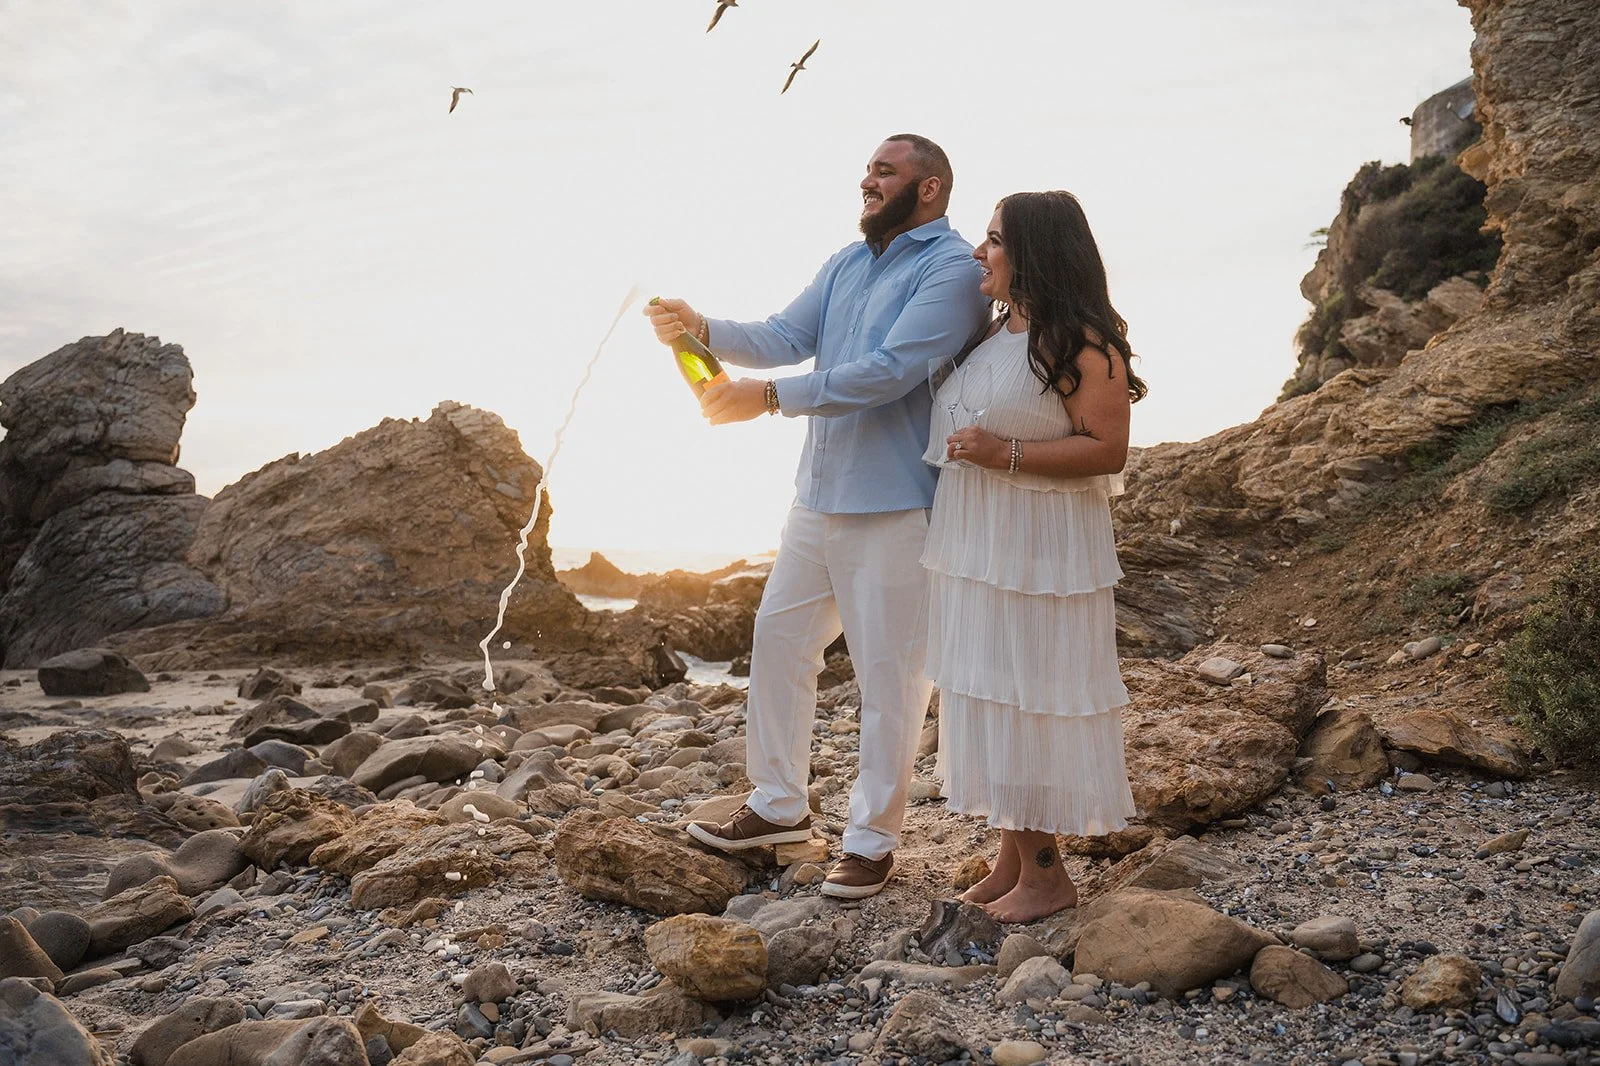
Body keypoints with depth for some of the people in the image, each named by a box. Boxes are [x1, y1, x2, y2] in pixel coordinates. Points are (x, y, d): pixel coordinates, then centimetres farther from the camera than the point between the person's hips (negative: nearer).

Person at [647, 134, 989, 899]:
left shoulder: (952, 270, -12)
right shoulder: (845, 264, 15)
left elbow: (888, 372, -23)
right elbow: (784, 338, 6)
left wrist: (769, 397, -24)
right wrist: (704, 330, -12)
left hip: (896, 505, -8)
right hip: (820, 493, 8)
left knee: (888, 673, 2)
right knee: (779, 636, 14)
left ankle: (872, 838, 17)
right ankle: (779, 805, 29)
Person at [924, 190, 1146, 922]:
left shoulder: (1081, 343, -12)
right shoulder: (991, 335, 14)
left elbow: (1107, 449, -18)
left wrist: (1009, 455, -23)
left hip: (1040, 551, -9)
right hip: (976, 549, 9)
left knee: (1033, 698, -1)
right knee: (991, 700, 13)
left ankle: (1047, 875, 14)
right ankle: (1013, 859, 26)